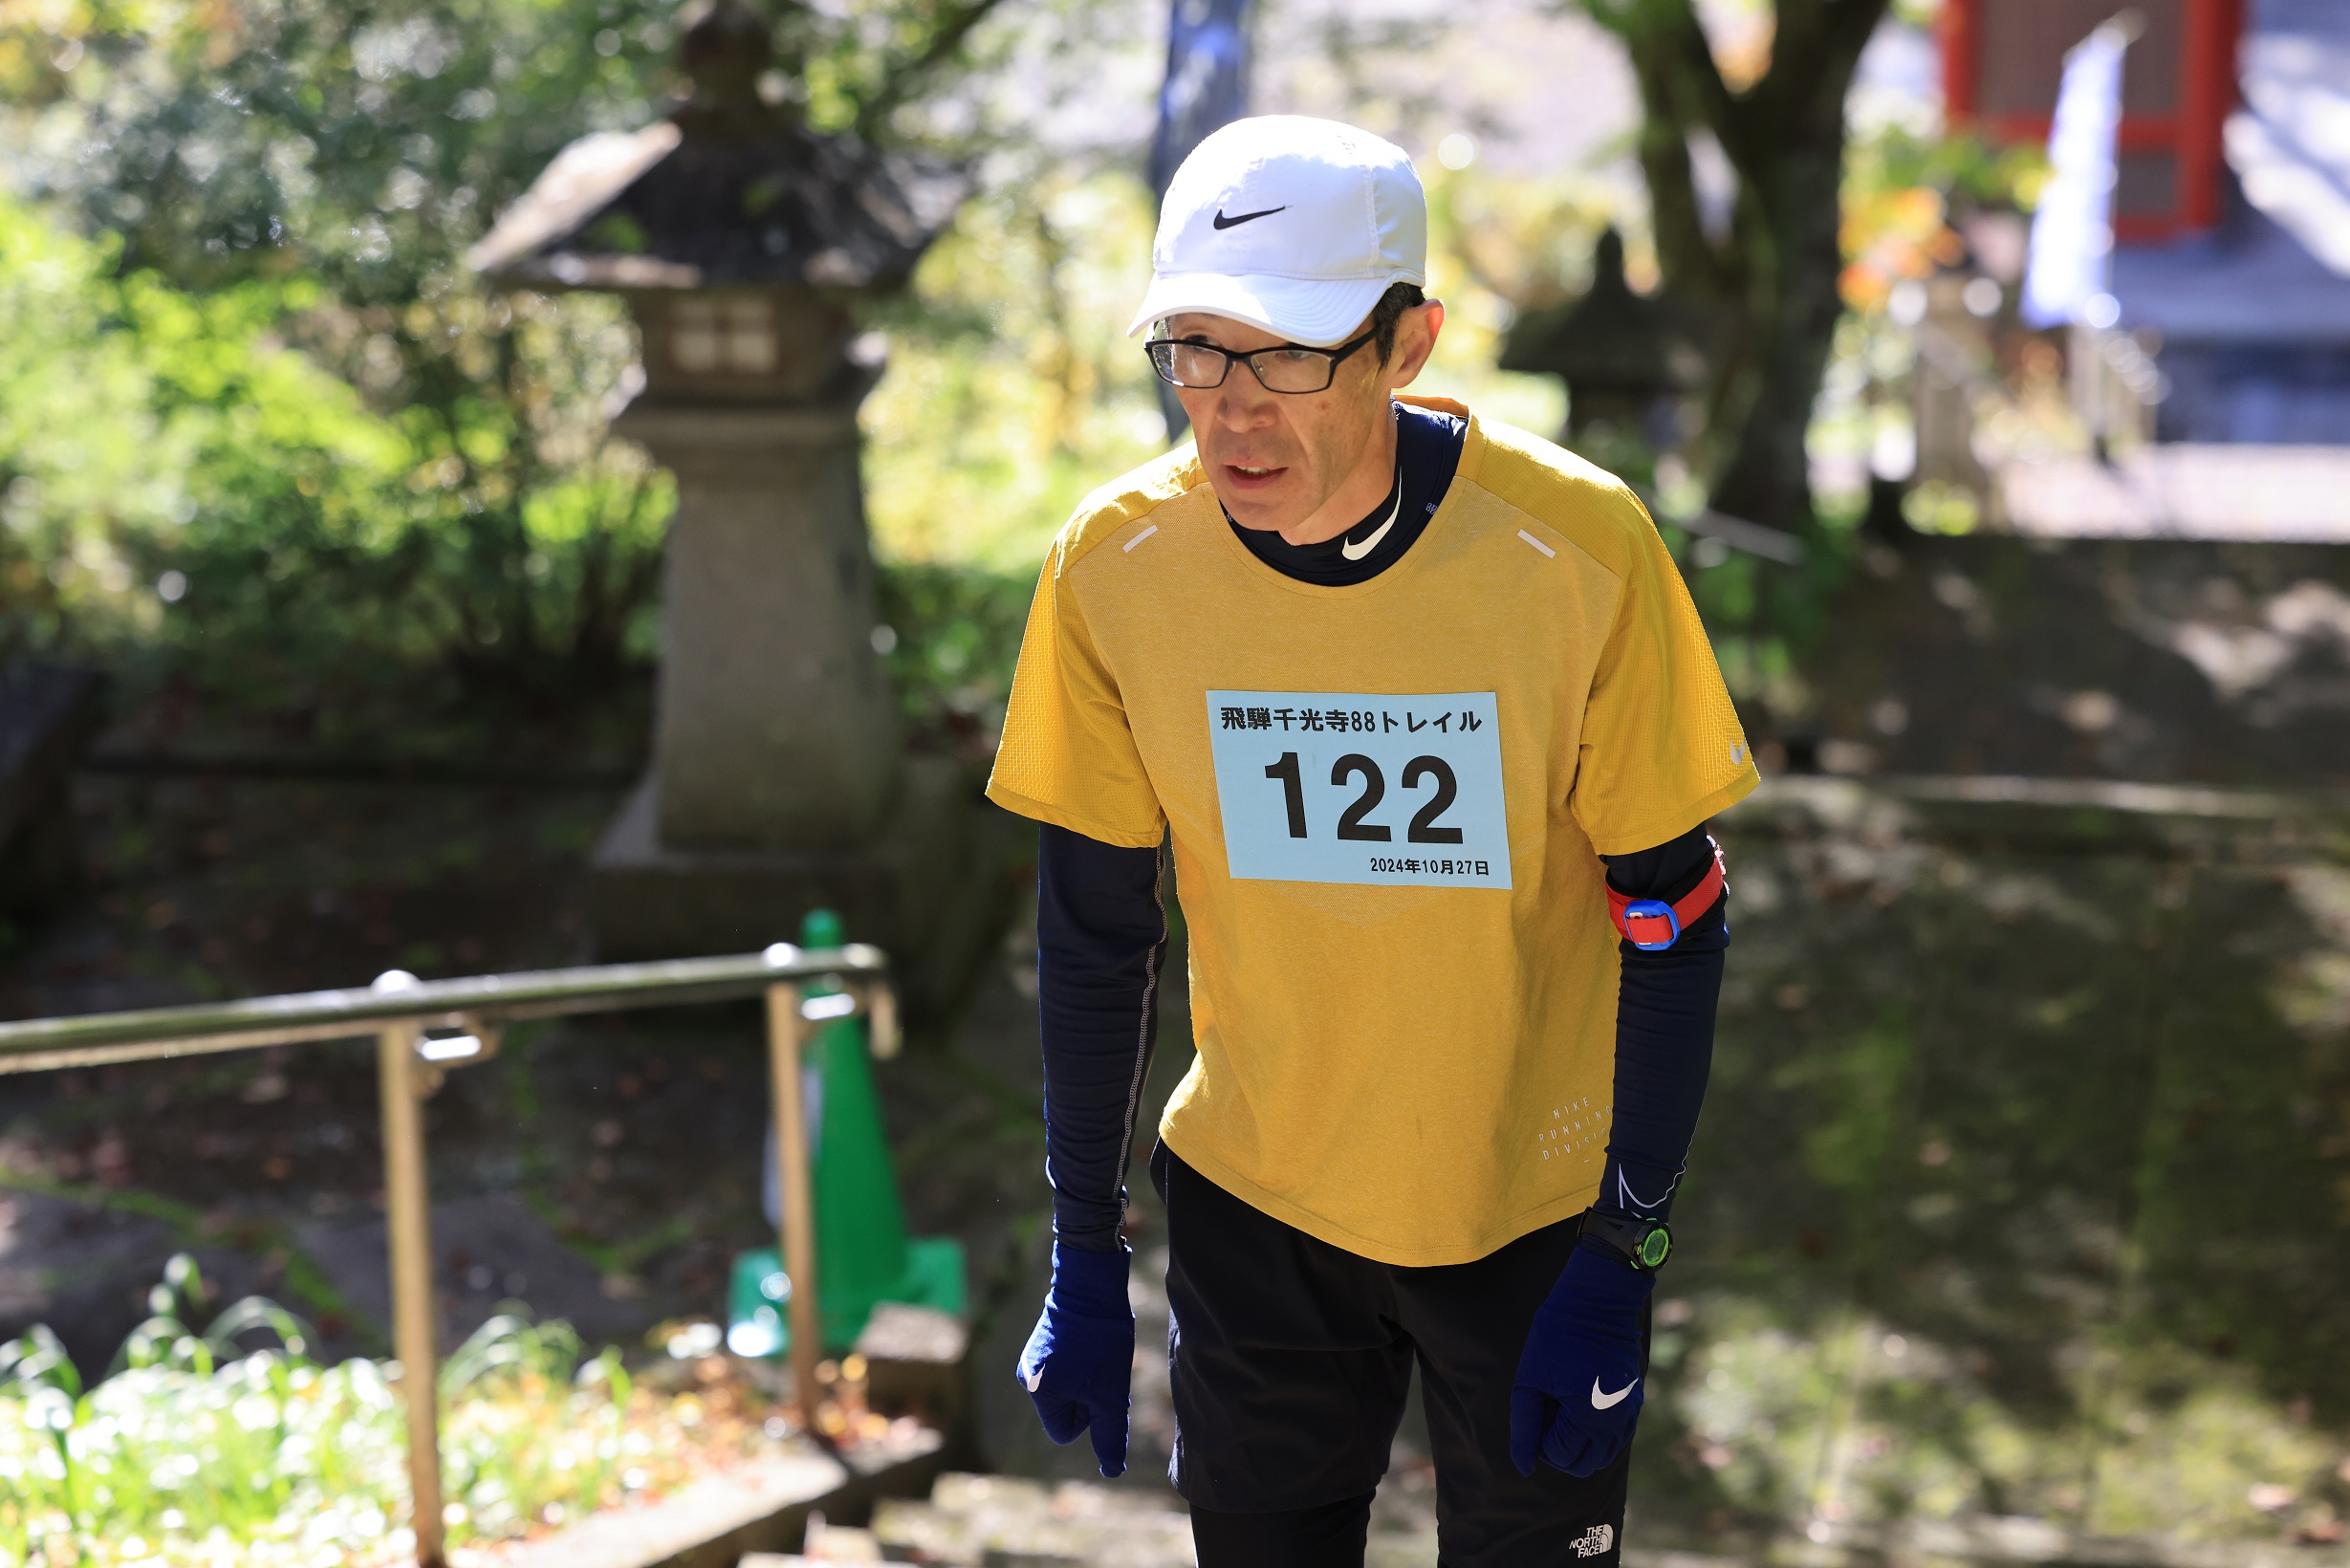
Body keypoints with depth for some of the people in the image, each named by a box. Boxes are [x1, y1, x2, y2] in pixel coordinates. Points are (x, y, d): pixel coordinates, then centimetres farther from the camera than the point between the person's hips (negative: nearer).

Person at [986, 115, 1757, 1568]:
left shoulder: (1576, 547, -21)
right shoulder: (1117, 563, -14)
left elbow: (1671, 918, -11)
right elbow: (1096, 927, -2)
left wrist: (1624, 1262, -12)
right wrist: (1085, 1259, 1)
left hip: (1536, 1209, -2)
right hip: (1254, 1203, 2)